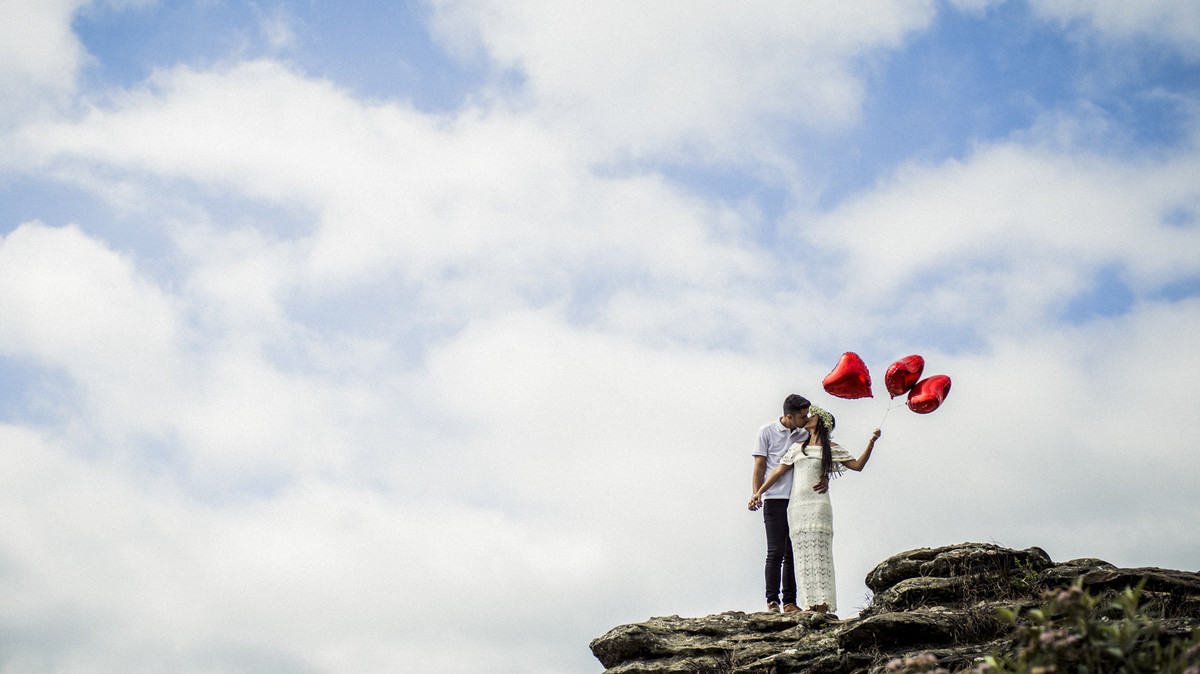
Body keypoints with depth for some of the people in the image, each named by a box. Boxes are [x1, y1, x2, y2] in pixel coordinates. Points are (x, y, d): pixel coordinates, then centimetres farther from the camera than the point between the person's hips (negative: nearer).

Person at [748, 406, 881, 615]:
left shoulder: (831, 448, 12)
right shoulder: (797, 447, 20)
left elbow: (858, 465, 10)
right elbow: (779, 471, 17)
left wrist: (871, 442, 0)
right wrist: (758, 493, 11)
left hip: (818, 505, -3)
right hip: (796, 506, 3)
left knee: (819, 553, -11)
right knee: (803, 555, -2)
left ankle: (822, 607, -14)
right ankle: (811, 605, -1)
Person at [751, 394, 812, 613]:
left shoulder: (805, 435, 13)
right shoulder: (767, 432, 2)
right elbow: (759, 467, 1)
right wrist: (756, 495, -10)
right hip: (775, 499, -4)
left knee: (793, 552, 6)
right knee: (776, 551, -8)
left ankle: (790, 601, 10)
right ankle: (772, 600, -4)